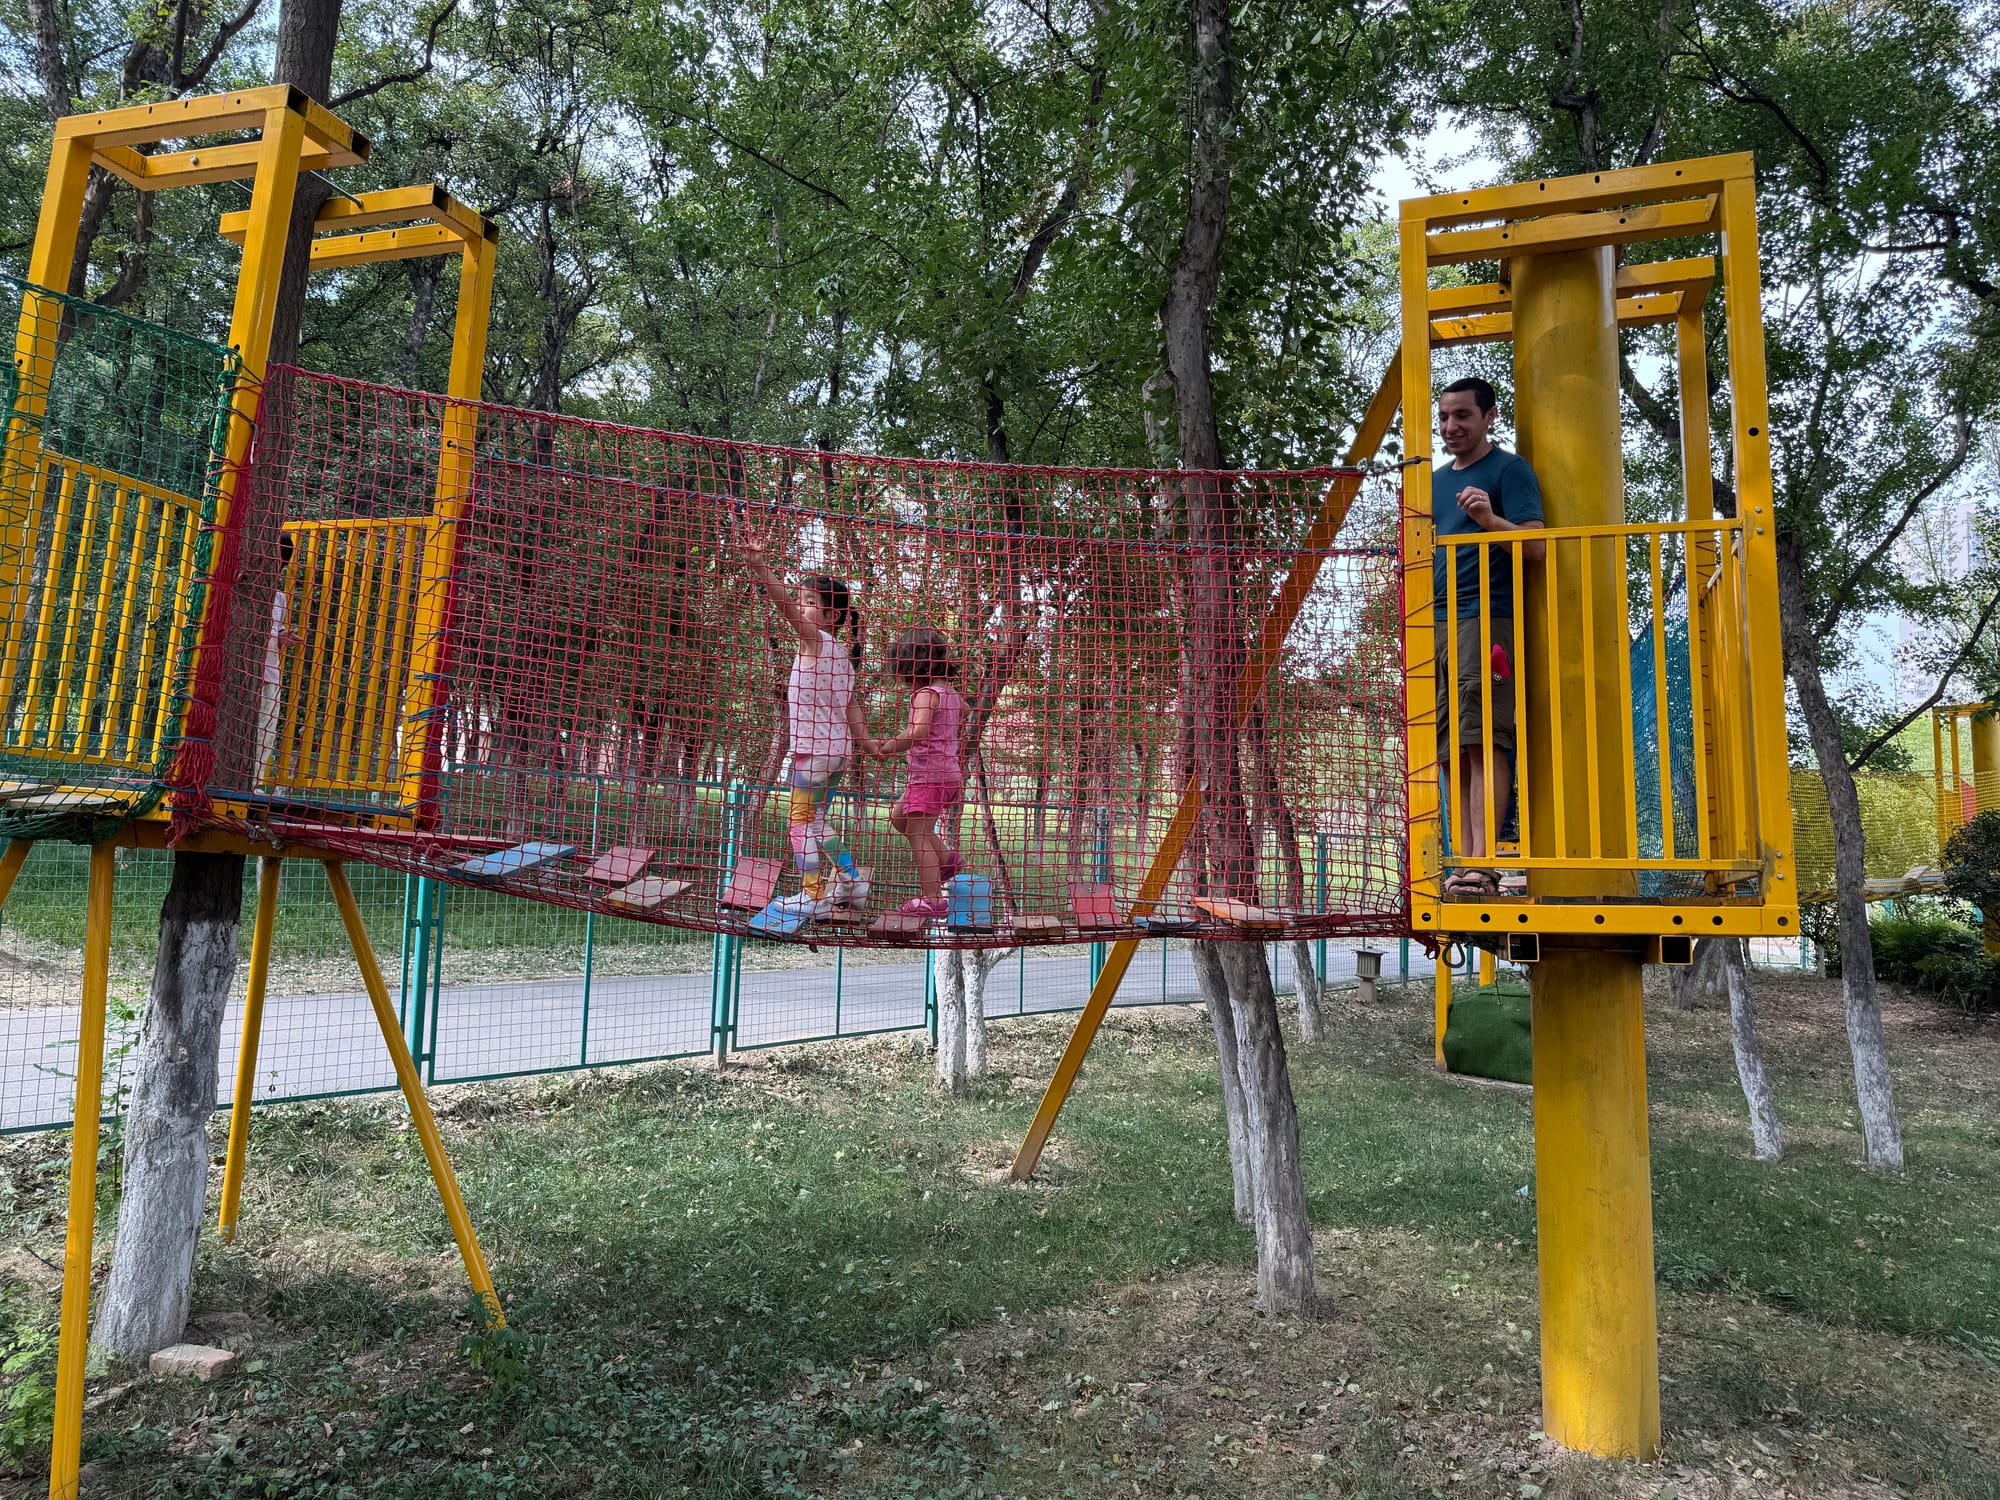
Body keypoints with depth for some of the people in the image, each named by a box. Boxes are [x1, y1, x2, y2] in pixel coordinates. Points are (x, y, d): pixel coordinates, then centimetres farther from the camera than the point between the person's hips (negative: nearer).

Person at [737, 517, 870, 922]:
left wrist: (760, 568, -36)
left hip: (813, 747, -8)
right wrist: (865, 740, 16)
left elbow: (786, 605, -25)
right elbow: (851, 705, 15)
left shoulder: (816, 640, -10)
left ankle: (813, 896, 1)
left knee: (802, 821, -1)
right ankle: (850, 880, 26)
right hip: (838, 748, 8)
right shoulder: (843, 653, 14)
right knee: (815, 821, 21)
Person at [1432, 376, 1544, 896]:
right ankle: (1462, 859, 2)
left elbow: (1535, 545, -8)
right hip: (1437, 622, 7)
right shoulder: (1435, 480, 23)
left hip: (1487, 618, -7)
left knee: (1481, 740, -14)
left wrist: (1491, 520, -26)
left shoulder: (1510, 470, 4)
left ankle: (1482, 865, -17)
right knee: (1448, 748, 1)